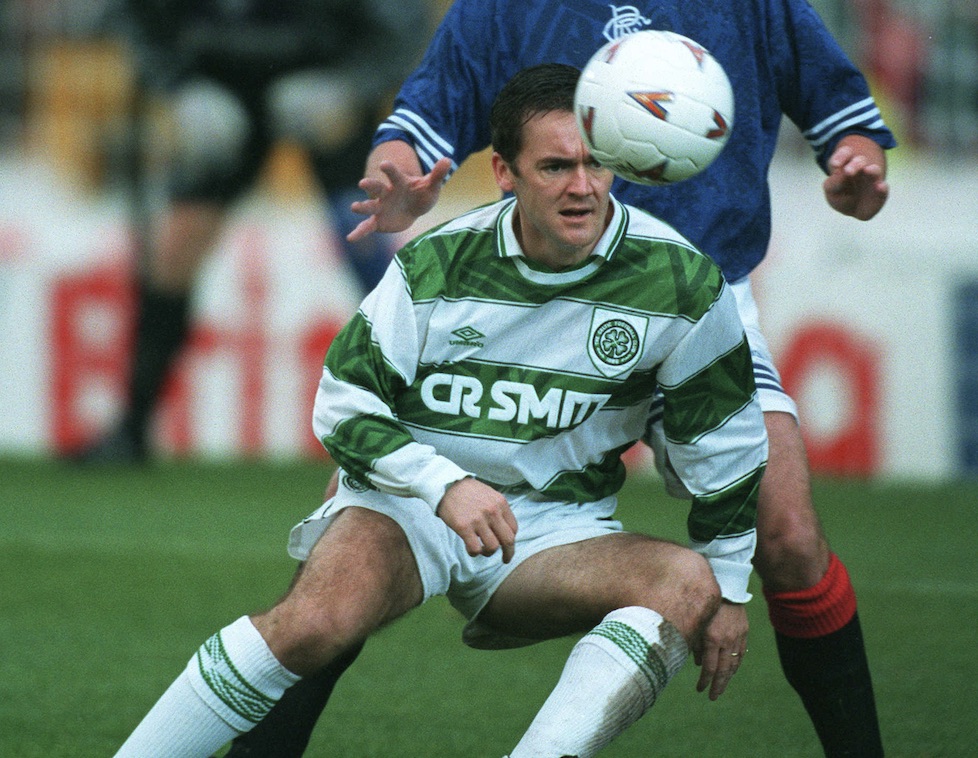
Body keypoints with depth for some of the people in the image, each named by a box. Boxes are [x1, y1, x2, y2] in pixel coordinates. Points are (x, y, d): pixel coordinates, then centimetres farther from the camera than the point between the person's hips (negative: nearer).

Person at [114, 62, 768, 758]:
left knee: (690, 585, -29)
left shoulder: (680, 282, -10)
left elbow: (724, 435, 3)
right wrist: (445, 484, -23)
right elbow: (341, 405, -6)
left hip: (555, 530, 2)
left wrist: (729, 593, 5)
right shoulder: (435, 267, -10)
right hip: (409, 501, -2)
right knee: (315, 621, -33)